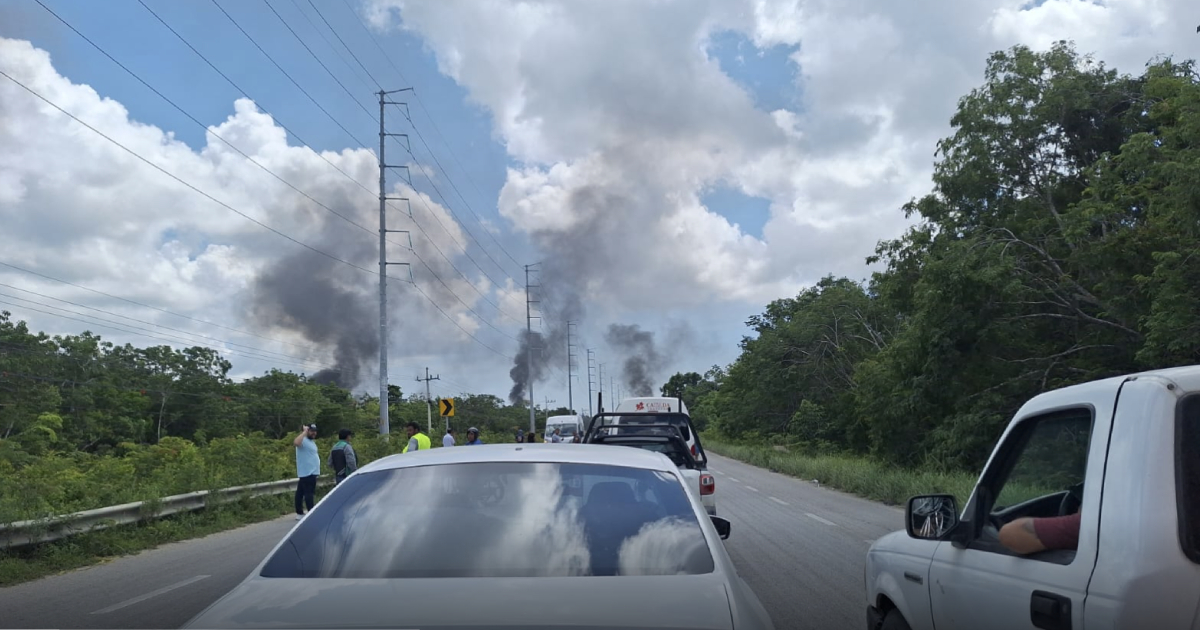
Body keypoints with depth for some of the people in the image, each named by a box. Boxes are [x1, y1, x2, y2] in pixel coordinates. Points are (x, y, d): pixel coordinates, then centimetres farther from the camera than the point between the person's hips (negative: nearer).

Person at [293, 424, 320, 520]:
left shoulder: (311, 441, 19)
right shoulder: (303, 440, -14)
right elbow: (295, 443, -37)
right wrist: (304, 432, -30)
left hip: (311, 472, 10)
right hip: (307, 472, -10)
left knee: (301, 493, 13)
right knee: (309, 493, -10)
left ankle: (299, 513, 17)